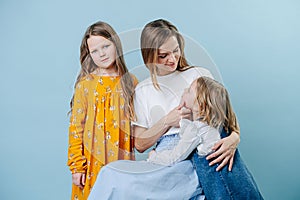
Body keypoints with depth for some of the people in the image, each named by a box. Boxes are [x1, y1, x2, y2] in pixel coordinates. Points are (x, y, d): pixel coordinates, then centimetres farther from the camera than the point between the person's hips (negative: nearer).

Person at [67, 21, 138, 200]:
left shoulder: (131, 82, 3)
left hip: (123, 161, 2)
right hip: (93, 164, -1)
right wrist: (77, 166, -6)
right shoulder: (85, 84, -4)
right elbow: (76, 127, -4)